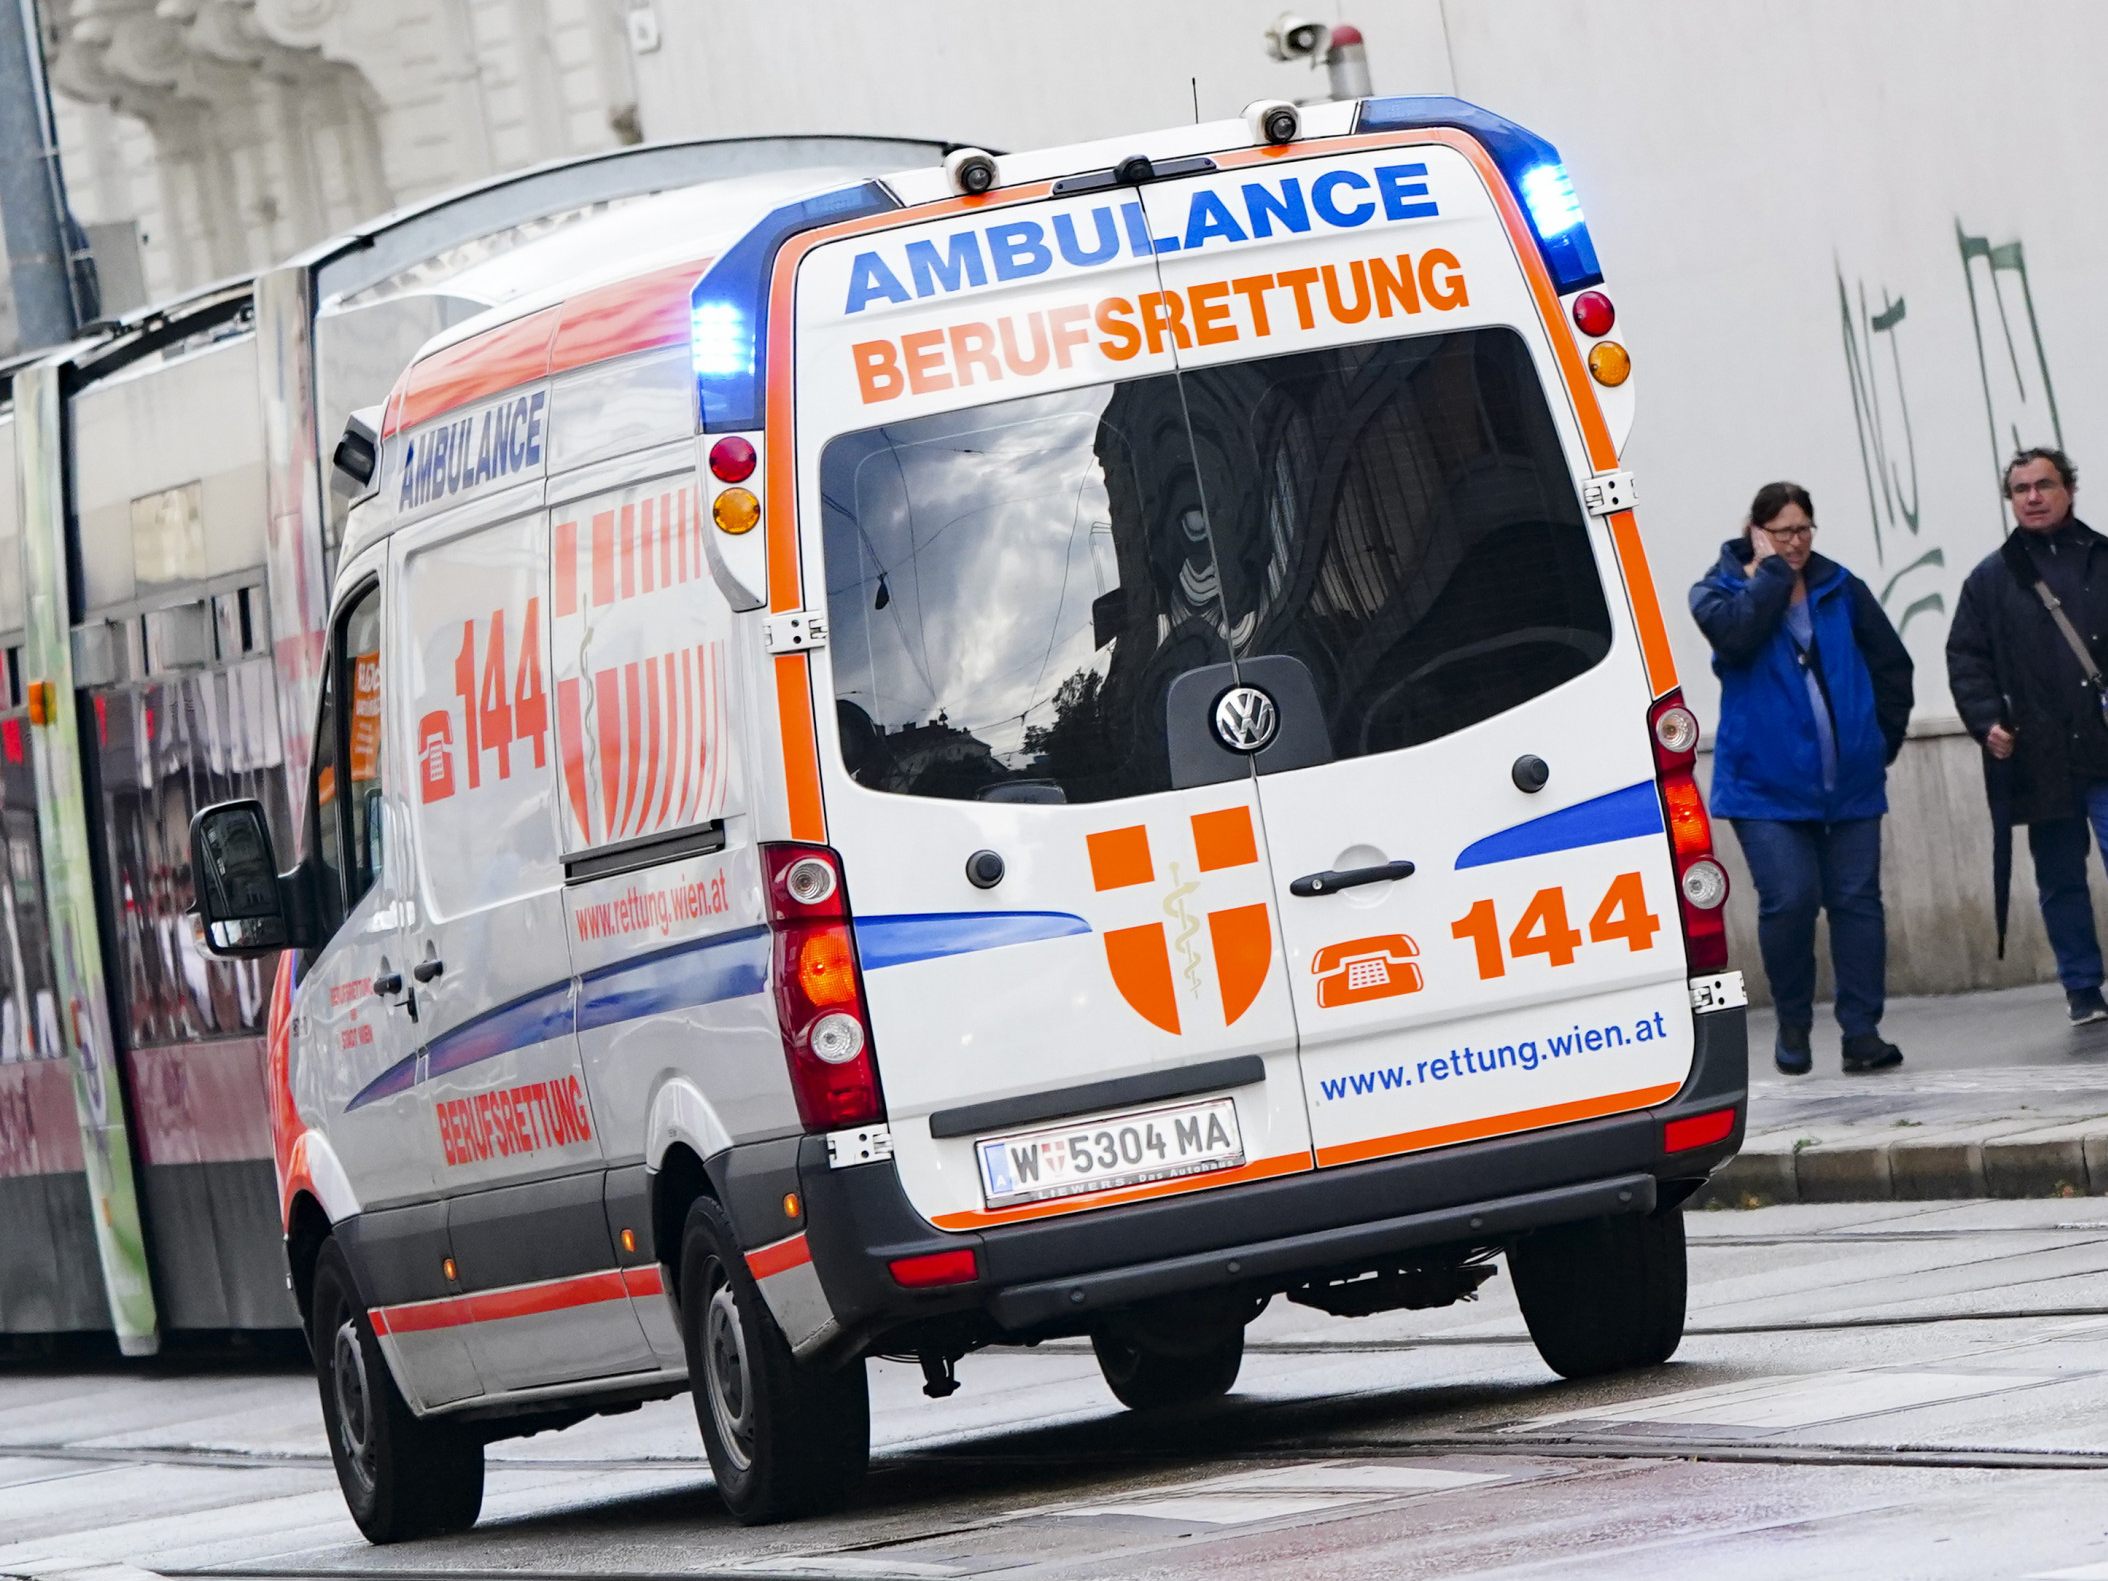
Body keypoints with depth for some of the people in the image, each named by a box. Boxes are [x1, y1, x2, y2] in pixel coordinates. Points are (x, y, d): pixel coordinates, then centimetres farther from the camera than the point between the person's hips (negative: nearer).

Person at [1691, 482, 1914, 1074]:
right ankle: (1793, 1025, 8)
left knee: (1857, 899, -2)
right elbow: (1736, 632, -22)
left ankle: (1862, 1030, 0)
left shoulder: (1840, 589, 9)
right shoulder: (1719, 590, 2)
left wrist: (1884, 737, 12)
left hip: (1850, 780, 3)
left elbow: (1892, 664, 17)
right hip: (1767, 781, -3)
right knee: (1789, 900, -11)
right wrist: (1771, 570, -11)